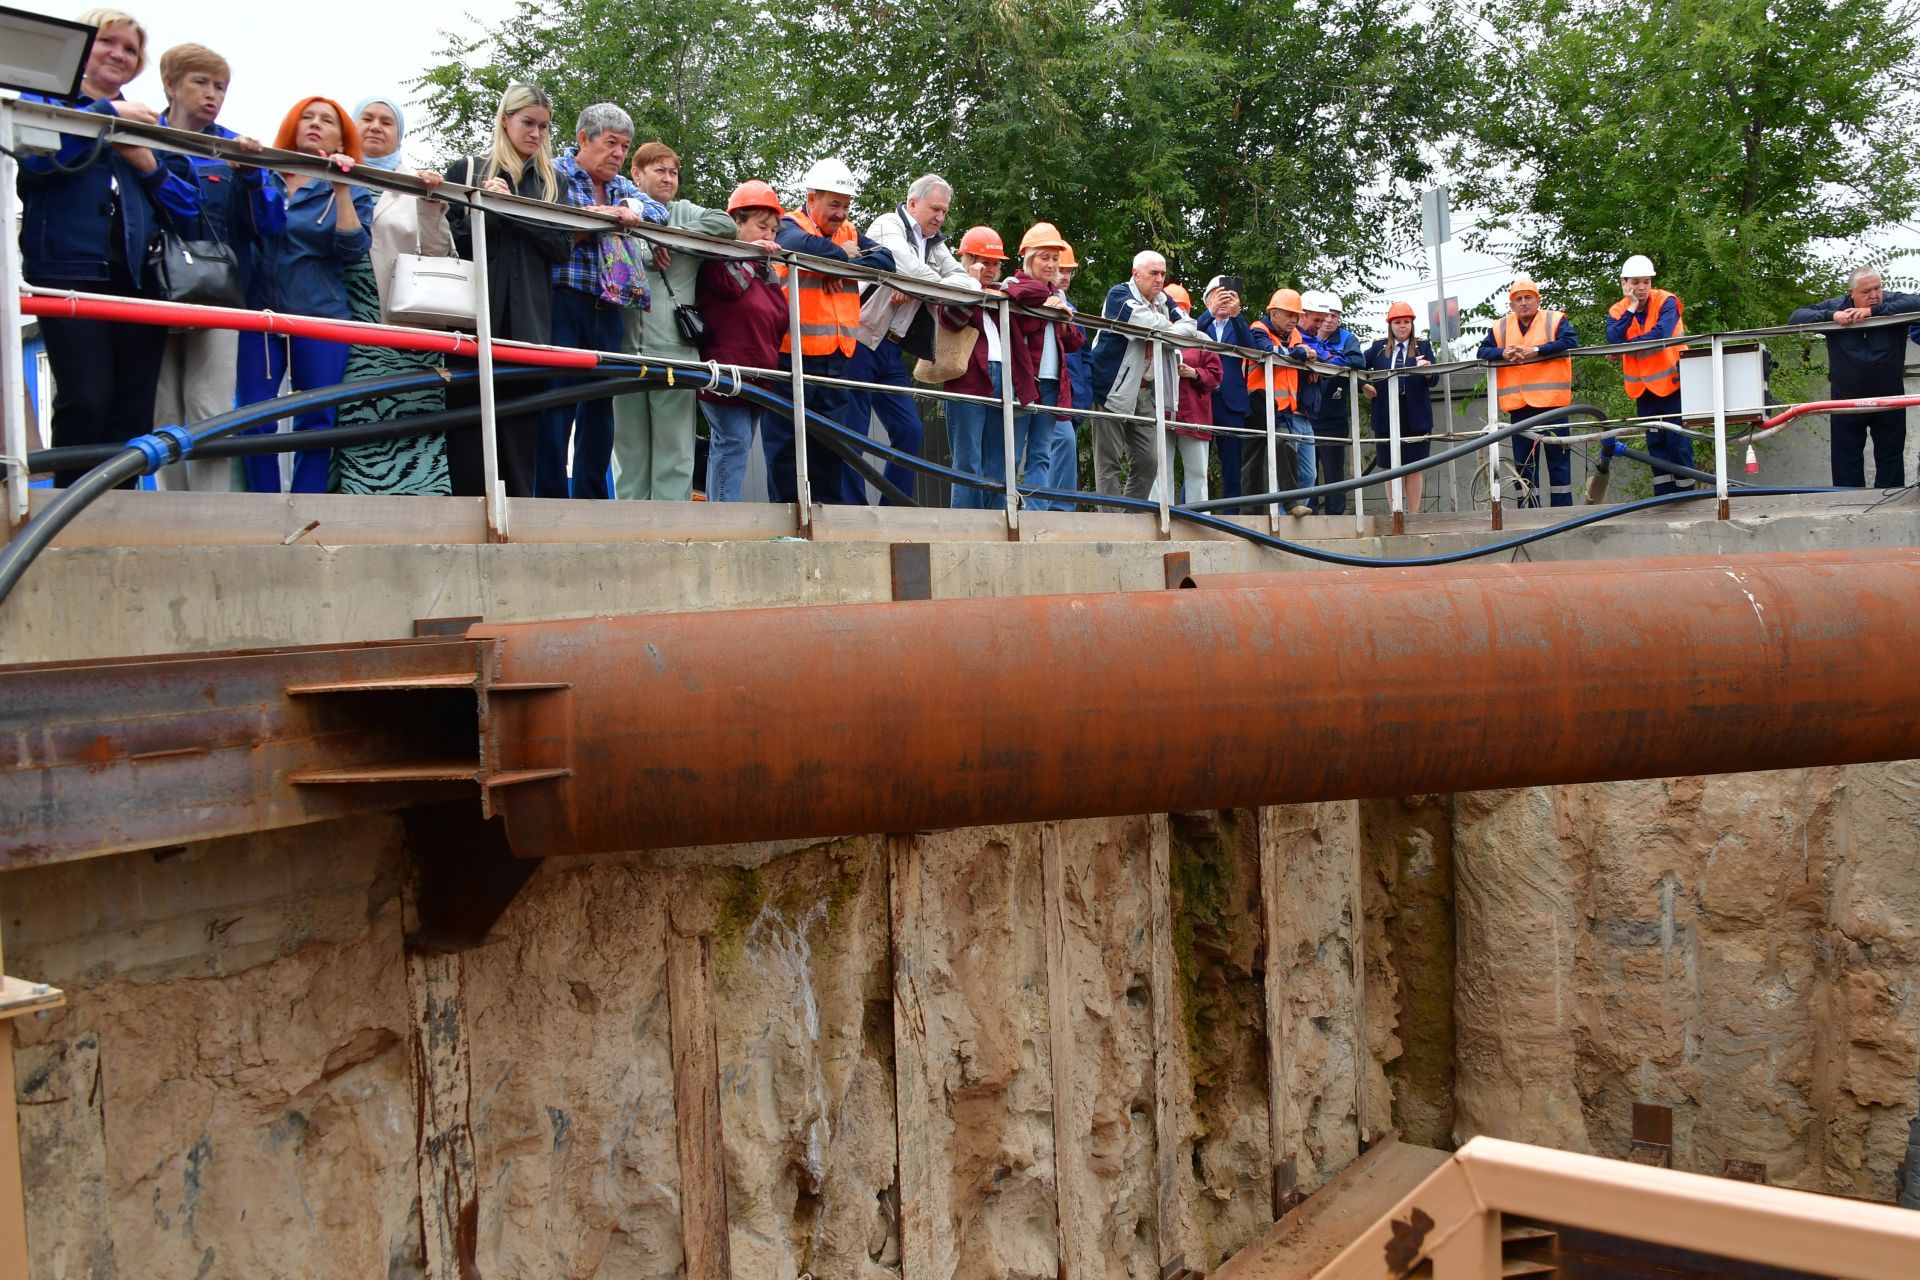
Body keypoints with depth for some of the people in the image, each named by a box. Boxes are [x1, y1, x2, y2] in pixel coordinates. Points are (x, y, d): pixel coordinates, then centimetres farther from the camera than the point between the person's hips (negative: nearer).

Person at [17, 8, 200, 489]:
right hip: (70, 275, -4)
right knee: (85, 402, -14)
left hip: (140, 279, 4)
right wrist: (108, 114, -8)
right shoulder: (47, 100, 10)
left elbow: (188, 207, 14)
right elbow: (37, 155, -13)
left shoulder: (149, 123, 21)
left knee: (134, 410, 1)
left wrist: (149, 165, -3)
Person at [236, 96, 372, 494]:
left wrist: (341, 189, -11)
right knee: (254, 422, -6)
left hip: (320, 318, -1)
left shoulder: (351, 191, 11)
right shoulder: (264, 177, 13)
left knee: (316, 424, -2)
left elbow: (353, 248, -5)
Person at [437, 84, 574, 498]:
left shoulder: (550, 181, 16)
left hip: (527, 321, 1)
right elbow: (447, 240, 5)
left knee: (520, 431, -1)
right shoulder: (466, 169, 11)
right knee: (468, 427, -3)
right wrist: (487, 211, -10)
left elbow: (562, 247, 3)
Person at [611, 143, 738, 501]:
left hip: (673, 348, -1)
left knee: (674, 449, -3)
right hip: (626, 346, 1)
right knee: (628, 446, 6)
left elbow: (725, 225, -4)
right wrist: (648, 249, -14)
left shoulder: (685, 213, 14)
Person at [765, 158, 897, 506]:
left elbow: (886, 260, 3)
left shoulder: (849, 234, 17)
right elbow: (802, 245, -26)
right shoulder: (789, 226, -1)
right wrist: (842, 254, -9)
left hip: (836, 358, 5)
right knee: (786, 443, 2)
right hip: (791, 356, -5)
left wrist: (846, 268, -13)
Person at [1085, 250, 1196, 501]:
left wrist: (1162, 333, -9)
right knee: (1109, 461, -5)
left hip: (1146, 392, 7)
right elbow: (1147, 323, -22)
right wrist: (1169, 327, -2)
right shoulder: (1119, 295, -6)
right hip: (1115, 389, -7)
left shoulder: (1163, 301, 16)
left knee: (1147, 462, 5)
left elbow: (1190, 329, 6)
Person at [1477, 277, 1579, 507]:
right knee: (1523, 461, 6)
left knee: (1558, 458, 1)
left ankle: (1563, 510, 6)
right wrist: (1503, 353, -13)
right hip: (1518, 405, 3)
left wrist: (1535, 351, -20)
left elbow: (1570, 341, -12)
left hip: (1551, 401, -3)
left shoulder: (1555, 320, 3)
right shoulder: (1500, 327, 13)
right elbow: (1483, 351, 6)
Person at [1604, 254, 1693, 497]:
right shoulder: (1617, 311, 1)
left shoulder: (1666, 302, -9)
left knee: (1679, 441, -5)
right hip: (1643, 387, 4)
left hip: (1672, 382, -4)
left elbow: (1661, 334, -25)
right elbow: (1613, 340, -17)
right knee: (1656, 443, 8)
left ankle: (1685, 494, 3)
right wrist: (1631, 308, -18)